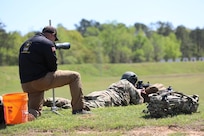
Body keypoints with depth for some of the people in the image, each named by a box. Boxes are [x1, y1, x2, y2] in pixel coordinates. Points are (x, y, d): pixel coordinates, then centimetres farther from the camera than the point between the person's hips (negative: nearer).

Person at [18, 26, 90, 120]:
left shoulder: (25, 44, 20)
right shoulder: (47, 43, -5)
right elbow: (53, 66, -5)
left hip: (25, 85, 8)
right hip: (41, 80, -7)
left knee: (34, 113, 20)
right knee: (75, 76, 5)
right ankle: (78, 108, 2)